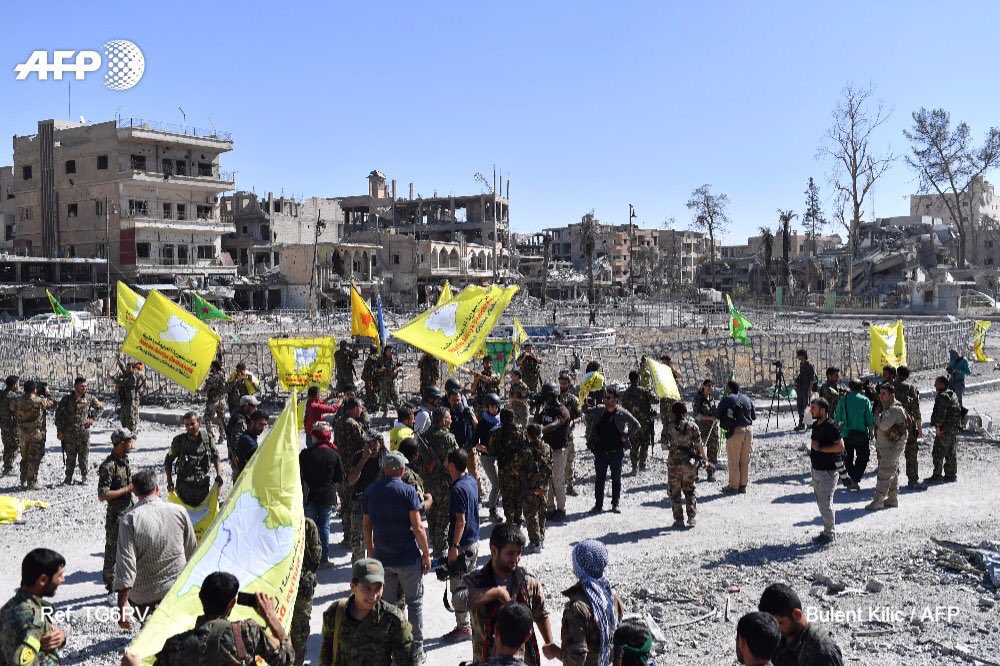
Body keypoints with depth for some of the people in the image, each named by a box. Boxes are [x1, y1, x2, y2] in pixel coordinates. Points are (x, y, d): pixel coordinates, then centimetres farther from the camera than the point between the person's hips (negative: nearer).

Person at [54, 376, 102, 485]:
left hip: (84, 432, 0)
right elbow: (58, 414, 5)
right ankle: (68, 477, 17)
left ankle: (84, 477, 16)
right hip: (69, 433, 0)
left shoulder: (89, 399, 2)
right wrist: (59, 430, 2)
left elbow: (99, 407, 18)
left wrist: (93, 418, 4)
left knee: (84, 456, 4)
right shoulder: (66, 399, 0)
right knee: (70, 456, 6)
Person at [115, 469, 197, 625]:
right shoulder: (179, 511, -3)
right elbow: (191, 550, 9)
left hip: (143, 597, -2)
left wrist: (122, 608, -11)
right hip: (178, 592, 2)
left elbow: (126, 564, -16)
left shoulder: (129, 520, -13)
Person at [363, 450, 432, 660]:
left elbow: (366, 525, 10)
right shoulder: (407, 491, -12)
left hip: (382, 558, 4)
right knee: (414, 603, 10)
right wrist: (426, 554, -4)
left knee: (387, 605, 13)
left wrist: (371, 551, 22)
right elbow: (418, 527, -14)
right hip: (408, 557, -3)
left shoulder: (370, 492, 1)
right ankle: (416, 649, 13)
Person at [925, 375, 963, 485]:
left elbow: (941, 412, -22)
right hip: (954, 428, 10)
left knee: (938, 453, -6)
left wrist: (938, 426, -19)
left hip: (945, 429, -10)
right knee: (951, 453, 16)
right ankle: (951, 475, 22)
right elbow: (959, 409, 22)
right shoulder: (953, 395, 16)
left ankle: (937, 476, -5)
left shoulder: (942, 396, -15)